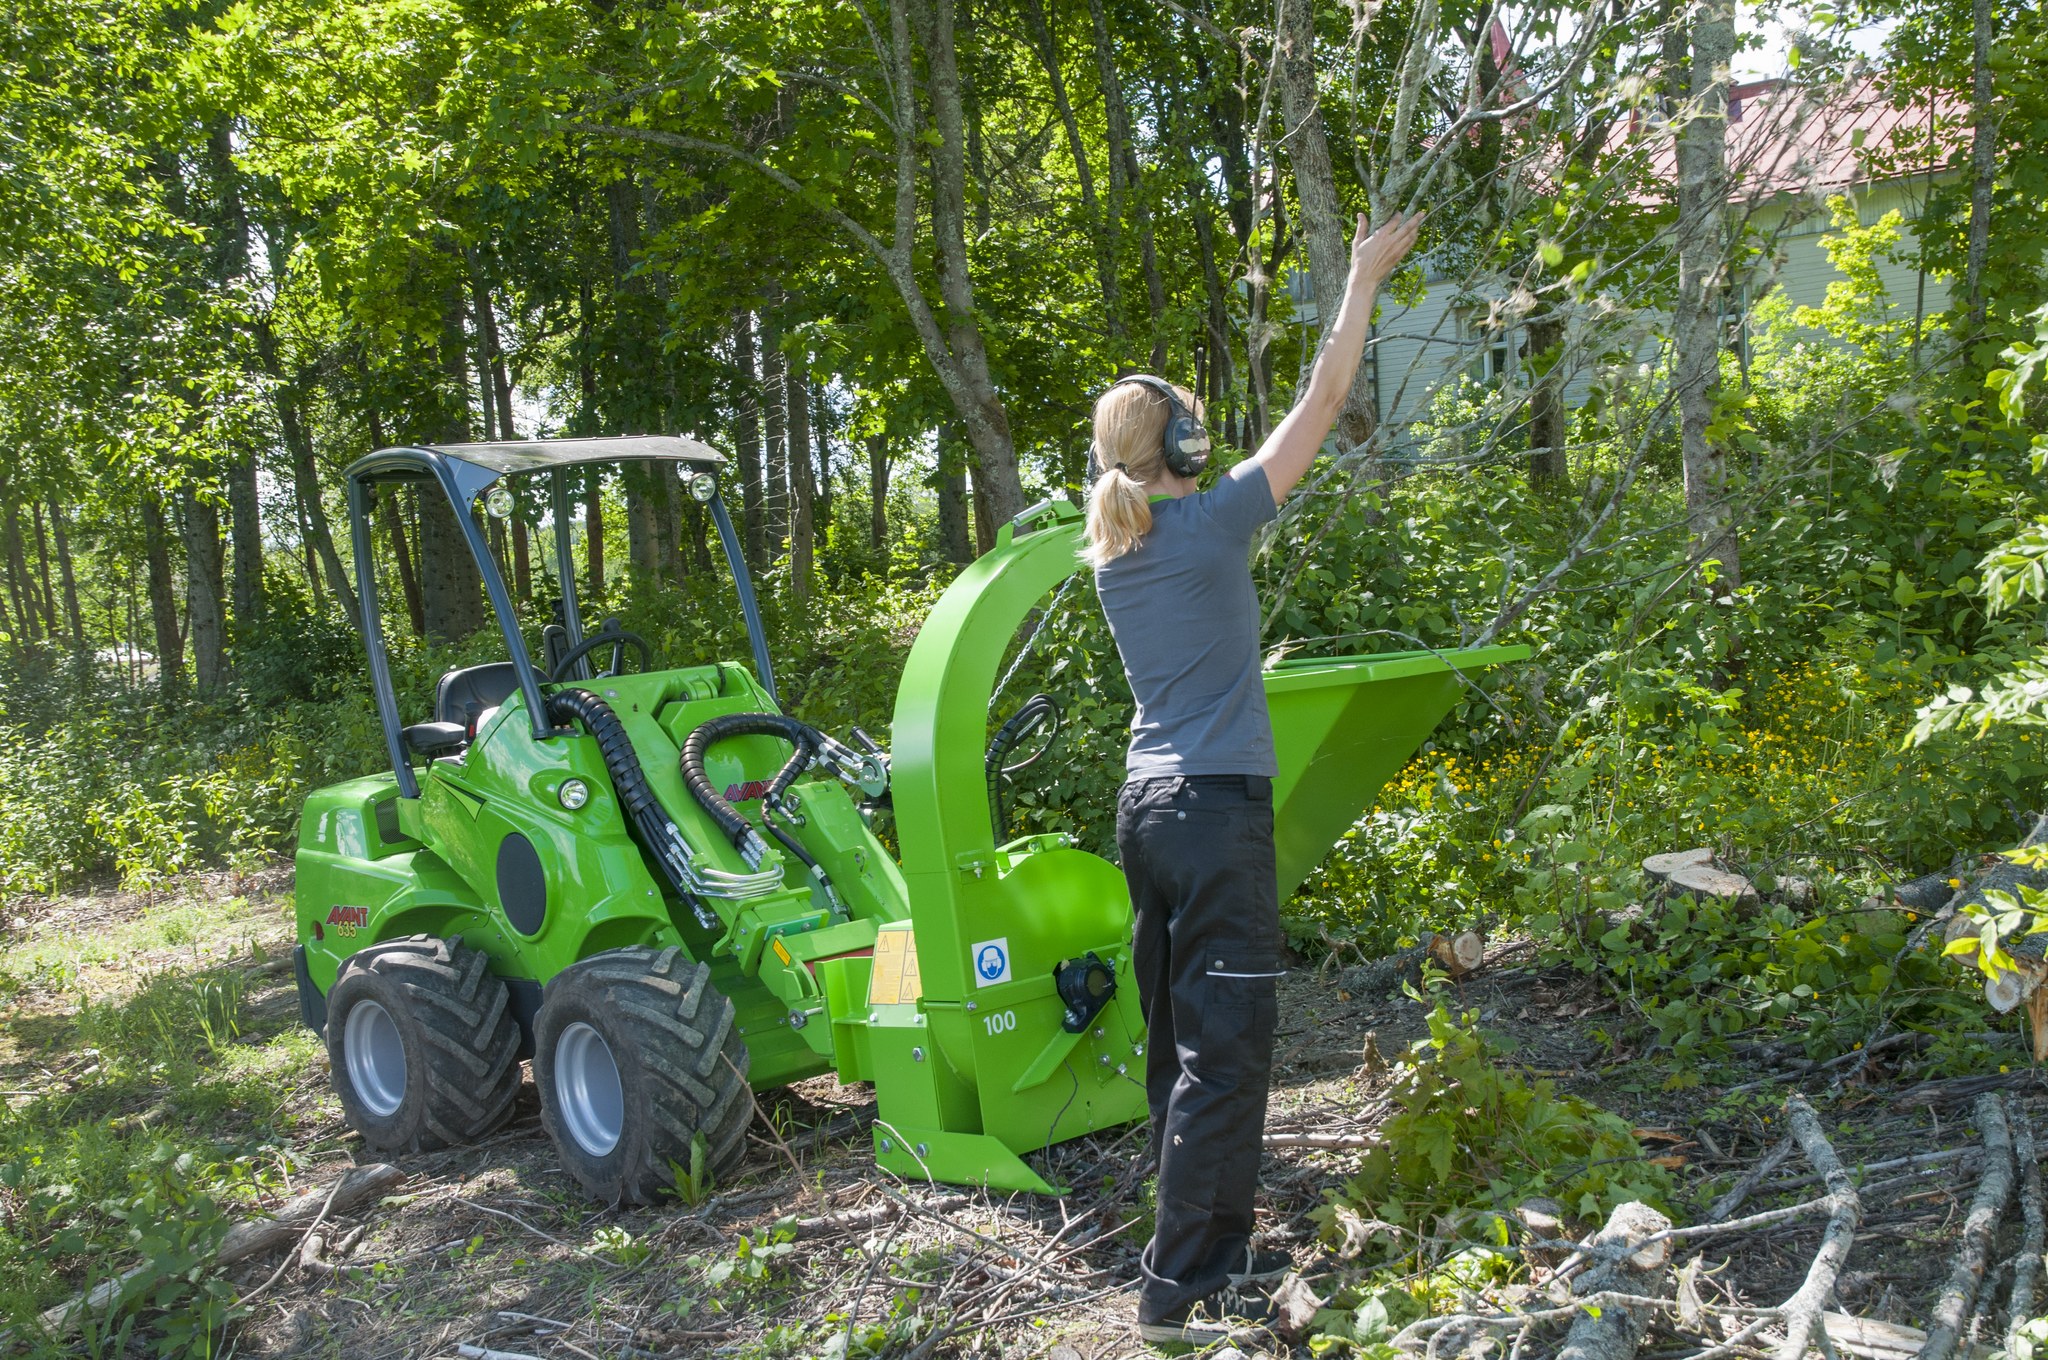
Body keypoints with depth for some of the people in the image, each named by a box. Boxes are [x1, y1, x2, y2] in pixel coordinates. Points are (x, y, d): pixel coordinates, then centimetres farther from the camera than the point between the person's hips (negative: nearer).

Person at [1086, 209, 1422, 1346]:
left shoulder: (1112, 548, 8)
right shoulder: (1214, 523, -10)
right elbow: (1323, 400, -4)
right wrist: (1364, 280, 6)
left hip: (1145, 802, 8)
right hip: (1216, 805, -8)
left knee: (1179, 1037, 14)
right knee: (1224, 1049, -4)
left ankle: (1215, 1246, 26)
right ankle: (1181, 1287, 0)